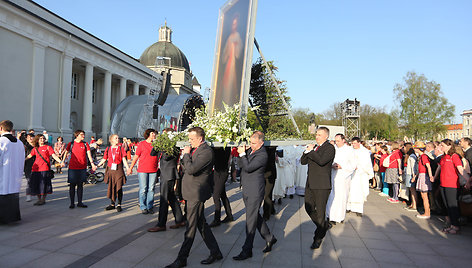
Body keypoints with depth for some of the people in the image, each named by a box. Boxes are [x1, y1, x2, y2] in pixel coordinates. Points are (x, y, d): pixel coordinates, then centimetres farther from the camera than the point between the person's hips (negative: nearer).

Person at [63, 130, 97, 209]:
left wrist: (92, 163, -15)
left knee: (80, 185, 9)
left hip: (82, 168, 1)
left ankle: (80, 202, 17)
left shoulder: (85, 144, 2)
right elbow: (66, 153, 13)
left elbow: (89, 154, -4)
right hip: (72, 168, -1)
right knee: (72, 185, 4)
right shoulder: (71, 144, 0)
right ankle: (72, 203, 14)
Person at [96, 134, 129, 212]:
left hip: (118, 170, -2)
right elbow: (104, 159, 12)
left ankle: (119, 205, 7)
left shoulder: (121, 148, 1)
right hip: (110, 170, 3)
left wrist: (128, 168, -12)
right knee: (111, 187, 9)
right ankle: (112, 204, 20)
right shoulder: (108, 149, 8)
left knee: (119, 187, -2)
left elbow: (124, 160, -3)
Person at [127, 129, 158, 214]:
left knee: (151, 189, 5)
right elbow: (136, 157, 5)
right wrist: (130, 168, 7)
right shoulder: (142, 144, 1)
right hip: (143, 170, -2)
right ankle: (143, 207, 11)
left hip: (153, 170, 2)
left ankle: (150, 207, 14)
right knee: (143, 189, 1)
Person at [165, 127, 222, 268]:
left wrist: (186, 154, -14)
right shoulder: (195, 149, 13)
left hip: (196, 194, -10)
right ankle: (215, 252, 27)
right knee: (201, 224, 16)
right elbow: (186, 168, 19)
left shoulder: (206, 151, -18)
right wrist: (185, 155, 3)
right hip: (192, 193, 10)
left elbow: (191, 169, -26)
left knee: (191, 227, 1)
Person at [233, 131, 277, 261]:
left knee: (251, 220, -3)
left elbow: (248, 167, -24)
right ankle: (269, 238, 35)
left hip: (255, 191, -9)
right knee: (255, 216, 18)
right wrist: (242, 153, -4)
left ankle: (247, 250, 7)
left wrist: (243, 154, -15)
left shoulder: (262, 155, -18)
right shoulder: (250, 150, 10)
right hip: (246, 190, 9)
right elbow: (240, 164, 12)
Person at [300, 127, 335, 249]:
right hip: (310, 184, 8)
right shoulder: (314, 147, 15)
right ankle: (323, 226, 36)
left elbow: (321, 161, -26)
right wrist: (307, 151, -6)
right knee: (309, 208, 13)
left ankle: (318, 239, 16)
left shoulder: (330, 148, -9)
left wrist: (311, 151, -15)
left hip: (322, 185, -7)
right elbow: (303, 161, 10)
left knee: (320, 212, 2)